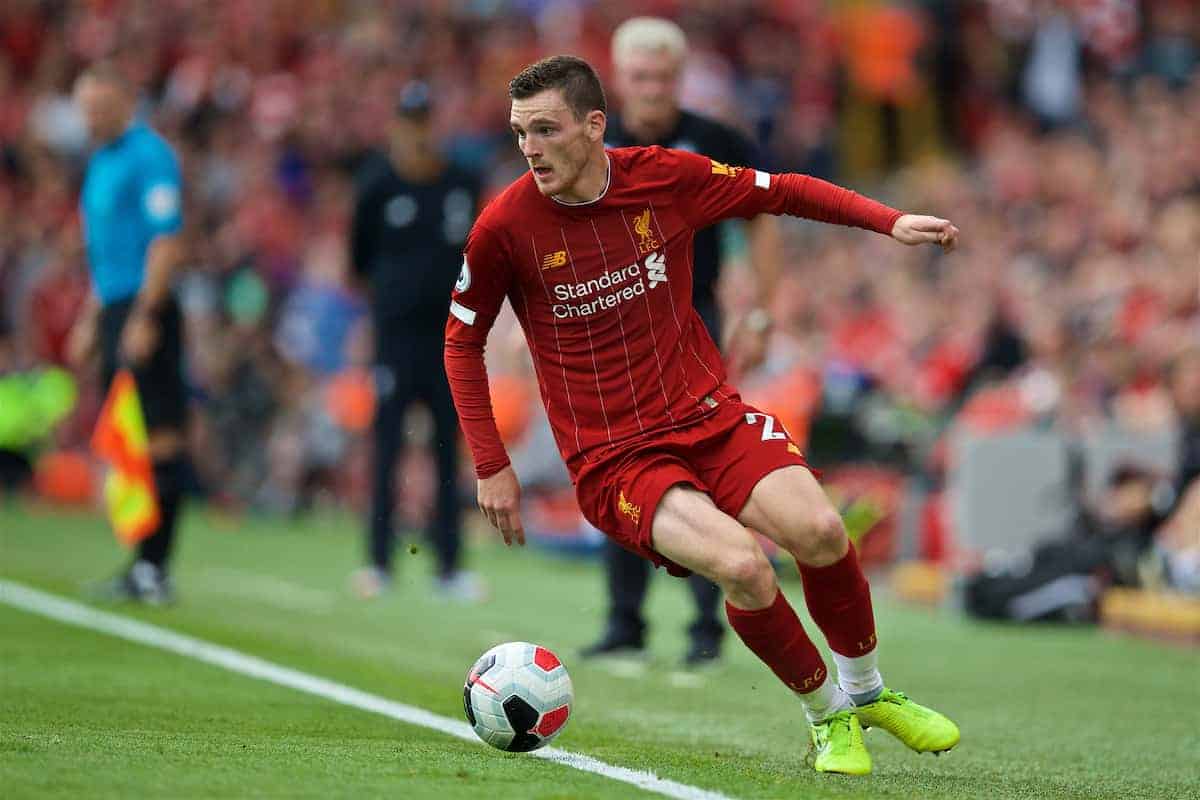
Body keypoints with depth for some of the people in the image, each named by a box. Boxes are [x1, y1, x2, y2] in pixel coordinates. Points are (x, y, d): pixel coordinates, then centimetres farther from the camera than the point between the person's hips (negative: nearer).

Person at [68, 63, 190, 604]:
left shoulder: (149, 155, -9)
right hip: (114, 312, 9)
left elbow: (167, 242, -16)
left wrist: (144, 316, -21)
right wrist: (91, 320, 23)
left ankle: (155, 567, -7)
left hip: (146, 312, -9)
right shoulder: (101, 162, 19)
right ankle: (142, 565, 13)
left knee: (158, 436, -7)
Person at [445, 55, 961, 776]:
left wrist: (890, 222, 2)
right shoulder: (505, 227, -9)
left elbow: (783, 192, 12)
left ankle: (867, 691, 7)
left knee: (820, 532, -22)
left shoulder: (667, 177, -4)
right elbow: (463, 340, 5)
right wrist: (491, 466, 2)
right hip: (612, 460, -3)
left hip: (710, 416, 3)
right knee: (743, 566, -27)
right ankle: (827, 717, -2)